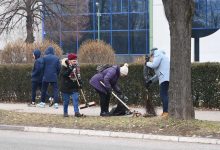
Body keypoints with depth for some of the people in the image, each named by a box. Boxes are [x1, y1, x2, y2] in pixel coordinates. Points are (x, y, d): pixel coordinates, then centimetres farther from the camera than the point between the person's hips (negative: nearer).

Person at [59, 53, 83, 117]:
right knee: (66, 100, 3)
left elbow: (78, 76, 17)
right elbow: (64, 74, -26)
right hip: (66, 87, -4)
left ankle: (76, 112, -8)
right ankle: (65, 112, 15)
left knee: (76, 99, -6)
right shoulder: (64, 66, -11)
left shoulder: (76, 66, 8)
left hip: (74, 87, 4)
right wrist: (70, 69, -35)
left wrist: (80, 83, 9)